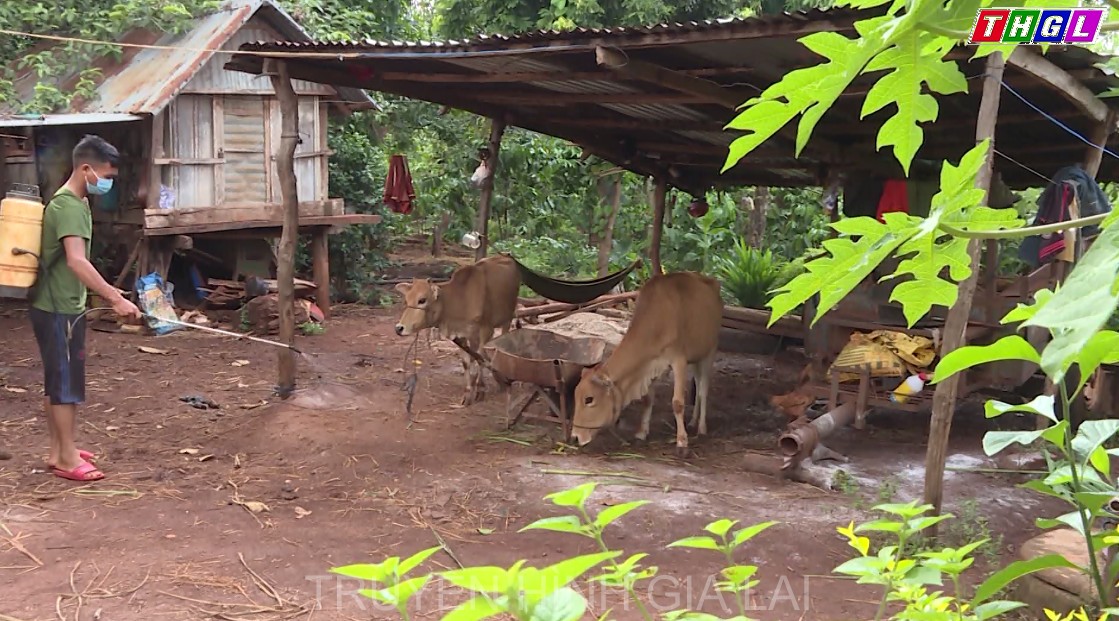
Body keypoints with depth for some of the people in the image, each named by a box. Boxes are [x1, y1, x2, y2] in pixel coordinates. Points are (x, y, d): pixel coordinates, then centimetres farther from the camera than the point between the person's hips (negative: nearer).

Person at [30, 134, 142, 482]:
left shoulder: (69, 202, 12)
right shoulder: (71, 207, -21)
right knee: (66, 382, -3)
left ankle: (58, 451, 23)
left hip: (59, 306, 10)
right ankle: (68, 458, 5)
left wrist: (108, 296, 29)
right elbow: (76, 262, -34)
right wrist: (116, 299, -37)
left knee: (58, 382, 14)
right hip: (59, 309, -10)